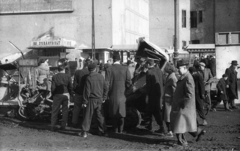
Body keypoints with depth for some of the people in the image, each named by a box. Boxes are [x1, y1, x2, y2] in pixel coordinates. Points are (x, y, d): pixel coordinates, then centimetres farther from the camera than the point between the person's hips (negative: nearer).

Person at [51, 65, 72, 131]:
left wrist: (53, 94, 8)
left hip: (57, 95, -1)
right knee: (65, 110, 9)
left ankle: (52, 126, 2)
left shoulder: (54, 77, -3)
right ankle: (63, 125, 10)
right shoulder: (68, 76, -1)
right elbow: (70, 87, -1)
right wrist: (69, 94, 11)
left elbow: (53, 87, -4)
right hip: (65, 95, 1)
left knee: (55, 111, 4)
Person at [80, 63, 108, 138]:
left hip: (92, 99, -4)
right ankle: (102, 131, 18)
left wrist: (85, 102, -7)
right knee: (100, 115, 14)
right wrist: (104, 98, 19)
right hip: (99, 99, 4)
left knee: (88, 116, 1)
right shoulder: (101, 76, 2)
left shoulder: (89, 78, -12)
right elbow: (105, 88, 9)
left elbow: (87, 91, -12)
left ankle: (85, 132, -1)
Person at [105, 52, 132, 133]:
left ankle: (115, 130, 14)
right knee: (122, 113, 12)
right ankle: (120, 130, 15)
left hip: (113, 95, -1)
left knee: (114, 113, 11)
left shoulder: (109, 69, -9)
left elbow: (107, 83, -8)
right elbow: (129, 82, -5)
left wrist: (107, 93, 5)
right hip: (122, 94, 1)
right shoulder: (125, 68, -6)